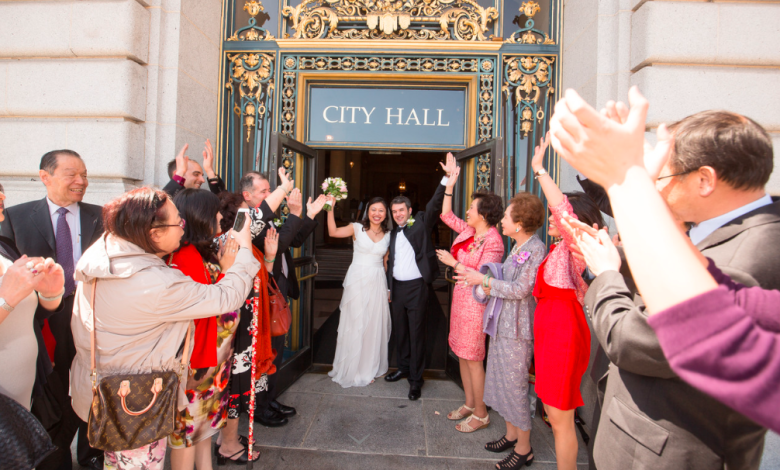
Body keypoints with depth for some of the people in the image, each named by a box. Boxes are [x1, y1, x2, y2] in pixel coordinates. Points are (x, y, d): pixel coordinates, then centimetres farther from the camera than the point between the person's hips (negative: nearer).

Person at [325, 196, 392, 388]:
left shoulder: (388, 235, 6)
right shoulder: (357, 228, -4)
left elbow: (386, 261, 11)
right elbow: (333, 232, -20)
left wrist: (388, 286, 8)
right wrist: (330, 208, -28)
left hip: (377, 282, 4)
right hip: (357, 280, -3)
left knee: (375, 324, 11)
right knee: (355, 324, 5)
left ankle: (370, 367, 31)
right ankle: (353, 370, 24)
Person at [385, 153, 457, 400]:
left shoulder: (421, 223, -1)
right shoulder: (393, 234, 12)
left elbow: (435, 205, -15)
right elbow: (390, 262, 15)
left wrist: (448, 177, -25)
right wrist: (389, 287, 14)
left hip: (416, 287, -5)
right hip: (397, 287, 5)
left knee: (416, 332, 1)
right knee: (400, 330, 16)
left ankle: (416, 379, 11)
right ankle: (403, 368, 33)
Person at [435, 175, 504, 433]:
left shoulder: (493, 242, -18)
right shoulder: (468, 230, 6)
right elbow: (447, 215, 17)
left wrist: (454, 263, -19)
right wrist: (450, 185, 11)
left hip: (475, 302, -9)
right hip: (460, 297, 9)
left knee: (473, 358, 2)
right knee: (462, 354, 17)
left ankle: (481, 414, 19)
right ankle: (469, 404, 33)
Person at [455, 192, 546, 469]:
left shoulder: (536, 249, -17)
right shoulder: (517, 247, 10)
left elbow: (520, 290, -22)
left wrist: (484, 280, -17)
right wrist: (485, 285, 2)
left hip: (518, 329, -9)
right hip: (502, 324, 9)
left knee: (515, 386, 2)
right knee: (501, 382, 18)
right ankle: (511, 434, 35)